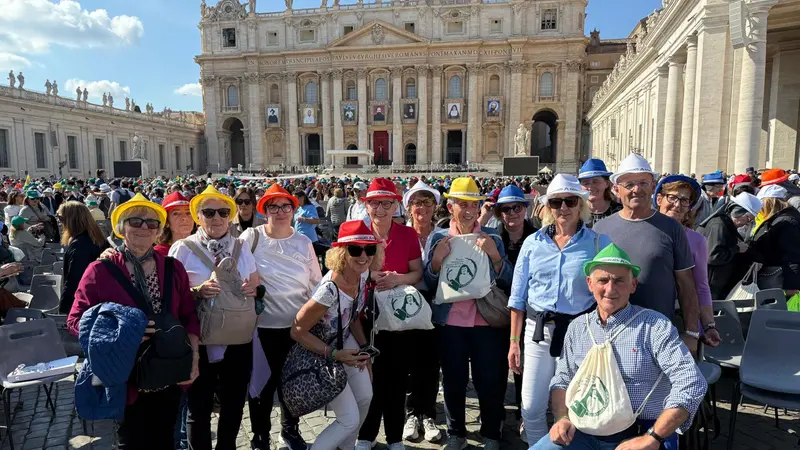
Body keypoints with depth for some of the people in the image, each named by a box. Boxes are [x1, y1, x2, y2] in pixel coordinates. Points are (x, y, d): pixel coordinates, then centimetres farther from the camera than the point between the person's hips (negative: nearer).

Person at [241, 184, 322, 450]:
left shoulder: (303, 243, 2)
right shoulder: (251, 237, -7)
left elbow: (317, 282, 7)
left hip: (298, 325, 3)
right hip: (262, 325, -3)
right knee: (263, 382, 8)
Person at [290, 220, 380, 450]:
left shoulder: (362, 274, -14)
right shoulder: (329, 290, -38)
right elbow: (297, 331, -27)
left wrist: (364, 349, 0)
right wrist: (335, 354, -28)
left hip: (345, 341, 8)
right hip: (321, 352, -7)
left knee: (365, 398, 18)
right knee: (350, 420, -3)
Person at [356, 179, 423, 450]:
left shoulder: (408, 234, -2)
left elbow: (418, 273, 0)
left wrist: (398, 279, -19)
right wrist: (370, 274, -14)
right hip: (367, 313, 0)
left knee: (397, 376, 7)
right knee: (370, 375, 5)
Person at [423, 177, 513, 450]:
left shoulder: (492, 238, 4)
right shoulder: (438, 238, 4)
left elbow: (507, 281, 1)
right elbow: (429, 283, 3)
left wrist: (494, 254, -15)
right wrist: (437, 259, -15)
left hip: (486, 320, 0)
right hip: (450, 321, 0)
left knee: (490, 380, 5)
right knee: (453, 380, 9)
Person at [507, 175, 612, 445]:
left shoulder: (599, 243, -2)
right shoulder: (533, 242, 3)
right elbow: (518, 297, 5)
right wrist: (514, 341, 3)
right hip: (538, 331, 2)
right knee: (531, 408, 8)